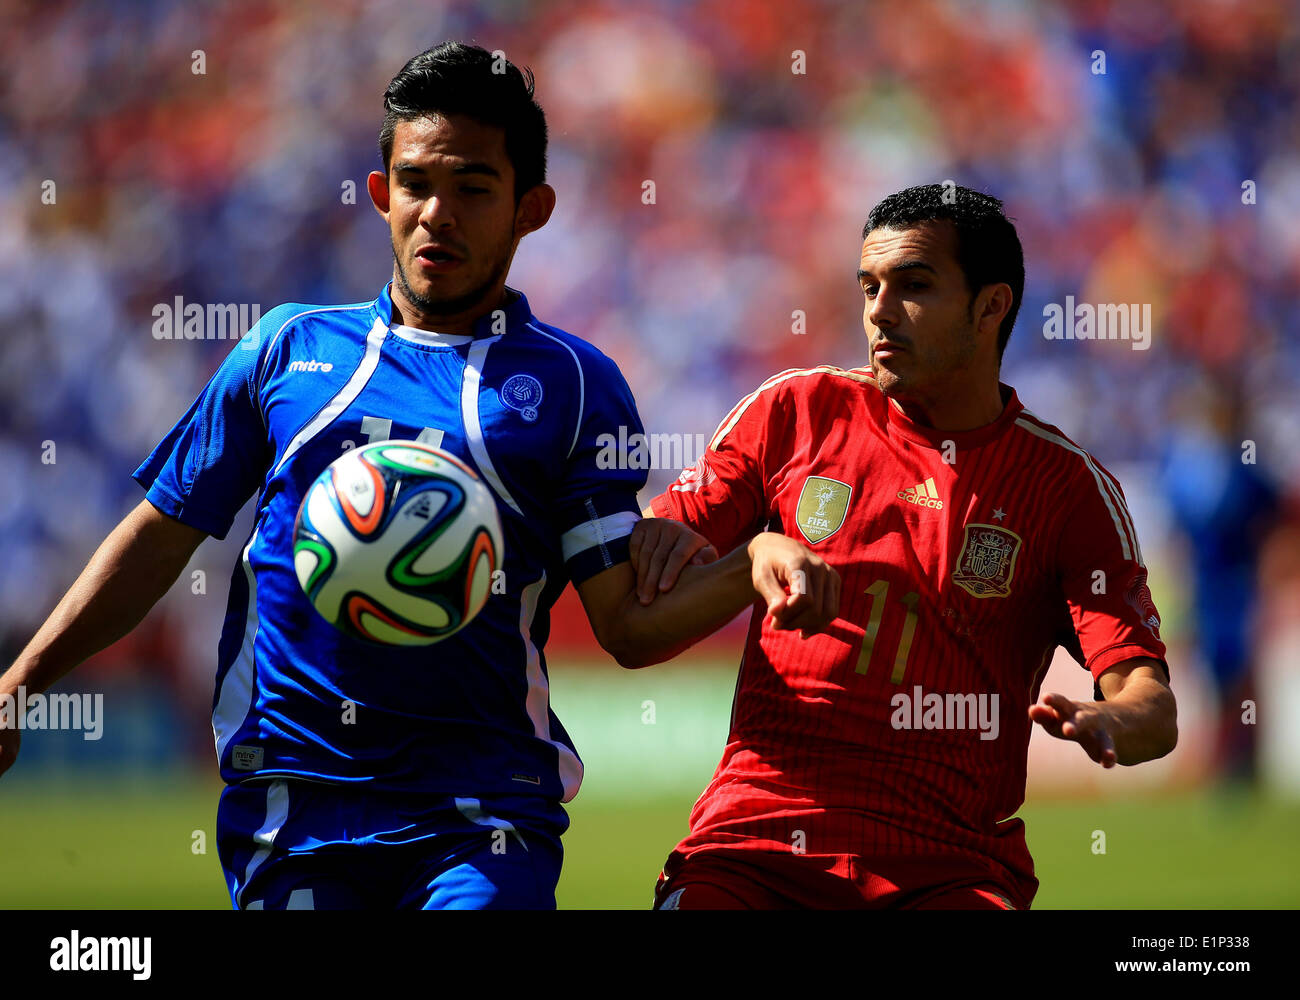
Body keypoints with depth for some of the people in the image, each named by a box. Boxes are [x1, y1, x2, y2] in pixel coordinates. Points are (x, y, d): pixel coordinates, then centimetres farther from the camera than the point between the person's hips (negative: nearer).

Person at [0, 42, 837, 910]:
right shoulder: (289, 348, 13)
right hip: (289, 798, 2)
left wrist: (755, 565, -18)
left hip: (481, 812, -2)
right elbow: (161, 537, 17)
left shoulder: (573, 383, 7)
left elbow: (629, 625, 0)